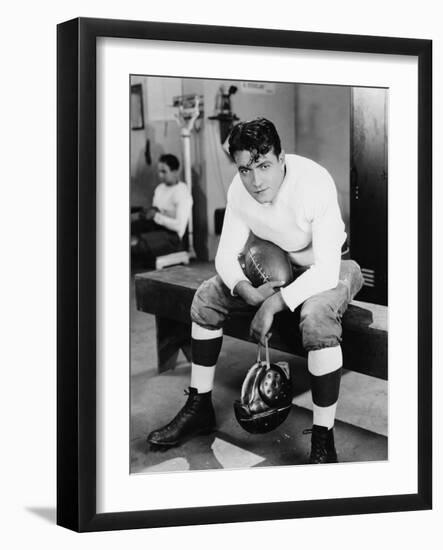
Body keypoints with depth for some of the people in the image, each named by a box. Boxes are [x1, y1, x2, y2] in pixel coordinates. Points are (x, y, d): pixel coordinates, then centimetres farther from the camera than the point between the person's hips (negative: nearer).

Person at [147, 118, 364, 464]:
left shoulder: (315, 183, -32)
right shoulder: (240, 190, -13)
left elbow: (326, 271, -36)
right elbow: (227, 253, -7)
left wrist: (273, 304, -38)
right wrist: (247, 291, -27)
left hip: (329, 269, -6)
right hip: (280, 266, 6)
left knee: (316, 315, -39)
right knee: (207, 297, -6)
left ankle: (323, 440, -26)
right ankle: (199, 408, 8)